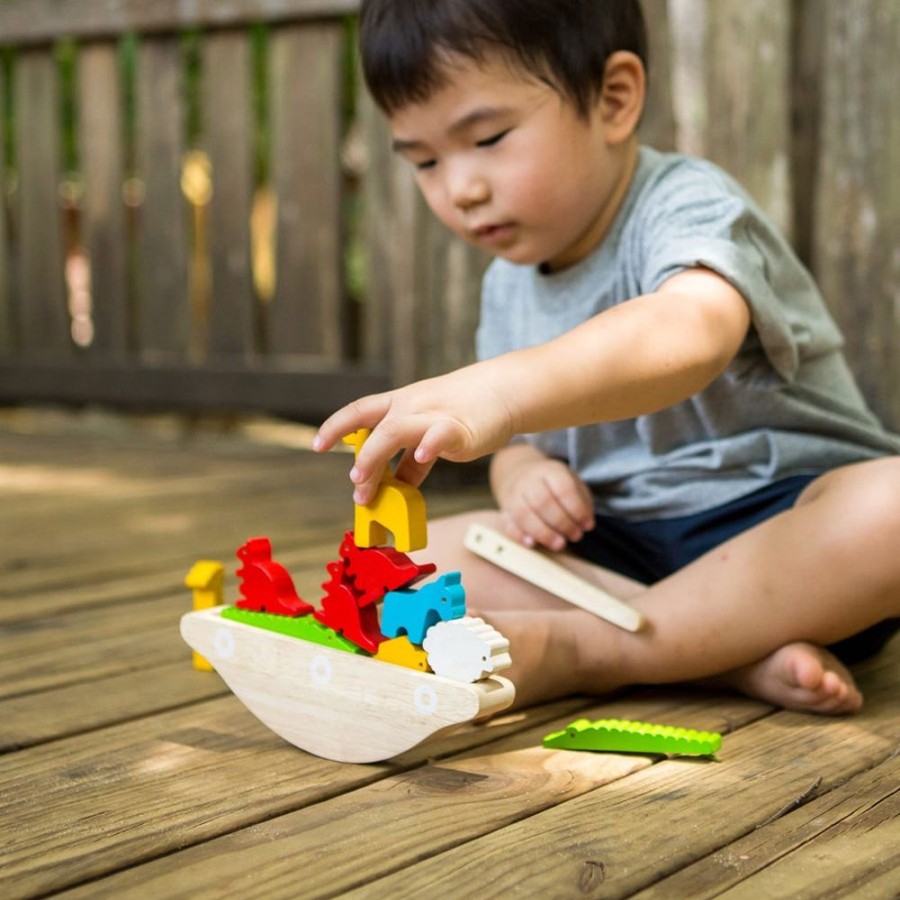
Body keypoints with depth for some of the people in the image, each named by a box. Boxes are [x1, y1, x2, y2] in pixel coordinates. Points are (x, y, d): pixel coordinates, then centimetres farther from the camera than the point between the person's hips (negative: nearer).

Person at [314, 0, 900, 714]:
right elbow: (520, 443, 18)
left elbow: (692, 331, -41)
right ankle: (735, 657, -23)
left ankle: (582, 648, -28)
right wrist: (521, 473, -9)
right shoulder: (509, 285, 9)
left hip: (781, 521, -6)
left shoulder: (687, 206, -16)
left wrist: (499, 389, -59)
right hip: (623, 545, 6)